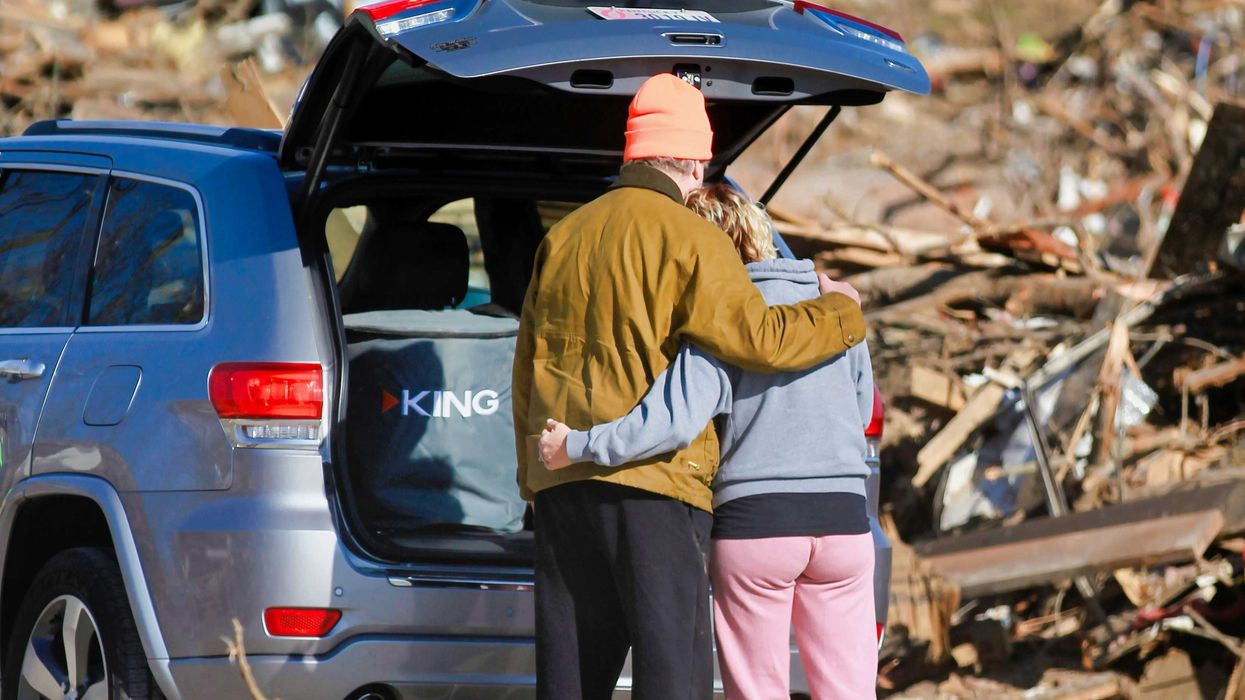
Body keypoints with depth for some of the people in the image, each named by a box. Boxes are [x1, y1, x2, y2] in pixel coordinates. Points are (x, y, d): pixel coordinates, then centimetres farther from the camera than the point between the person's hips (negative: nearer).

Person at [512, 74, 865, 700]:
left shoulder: (563, 237, 16)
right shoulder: (689, 238, -5)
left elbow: (527, 370, 19)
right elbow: (757, 338, -13)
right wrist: (838, 312, 4)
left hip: (560, 483, 6)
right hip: (653, 483, -6)